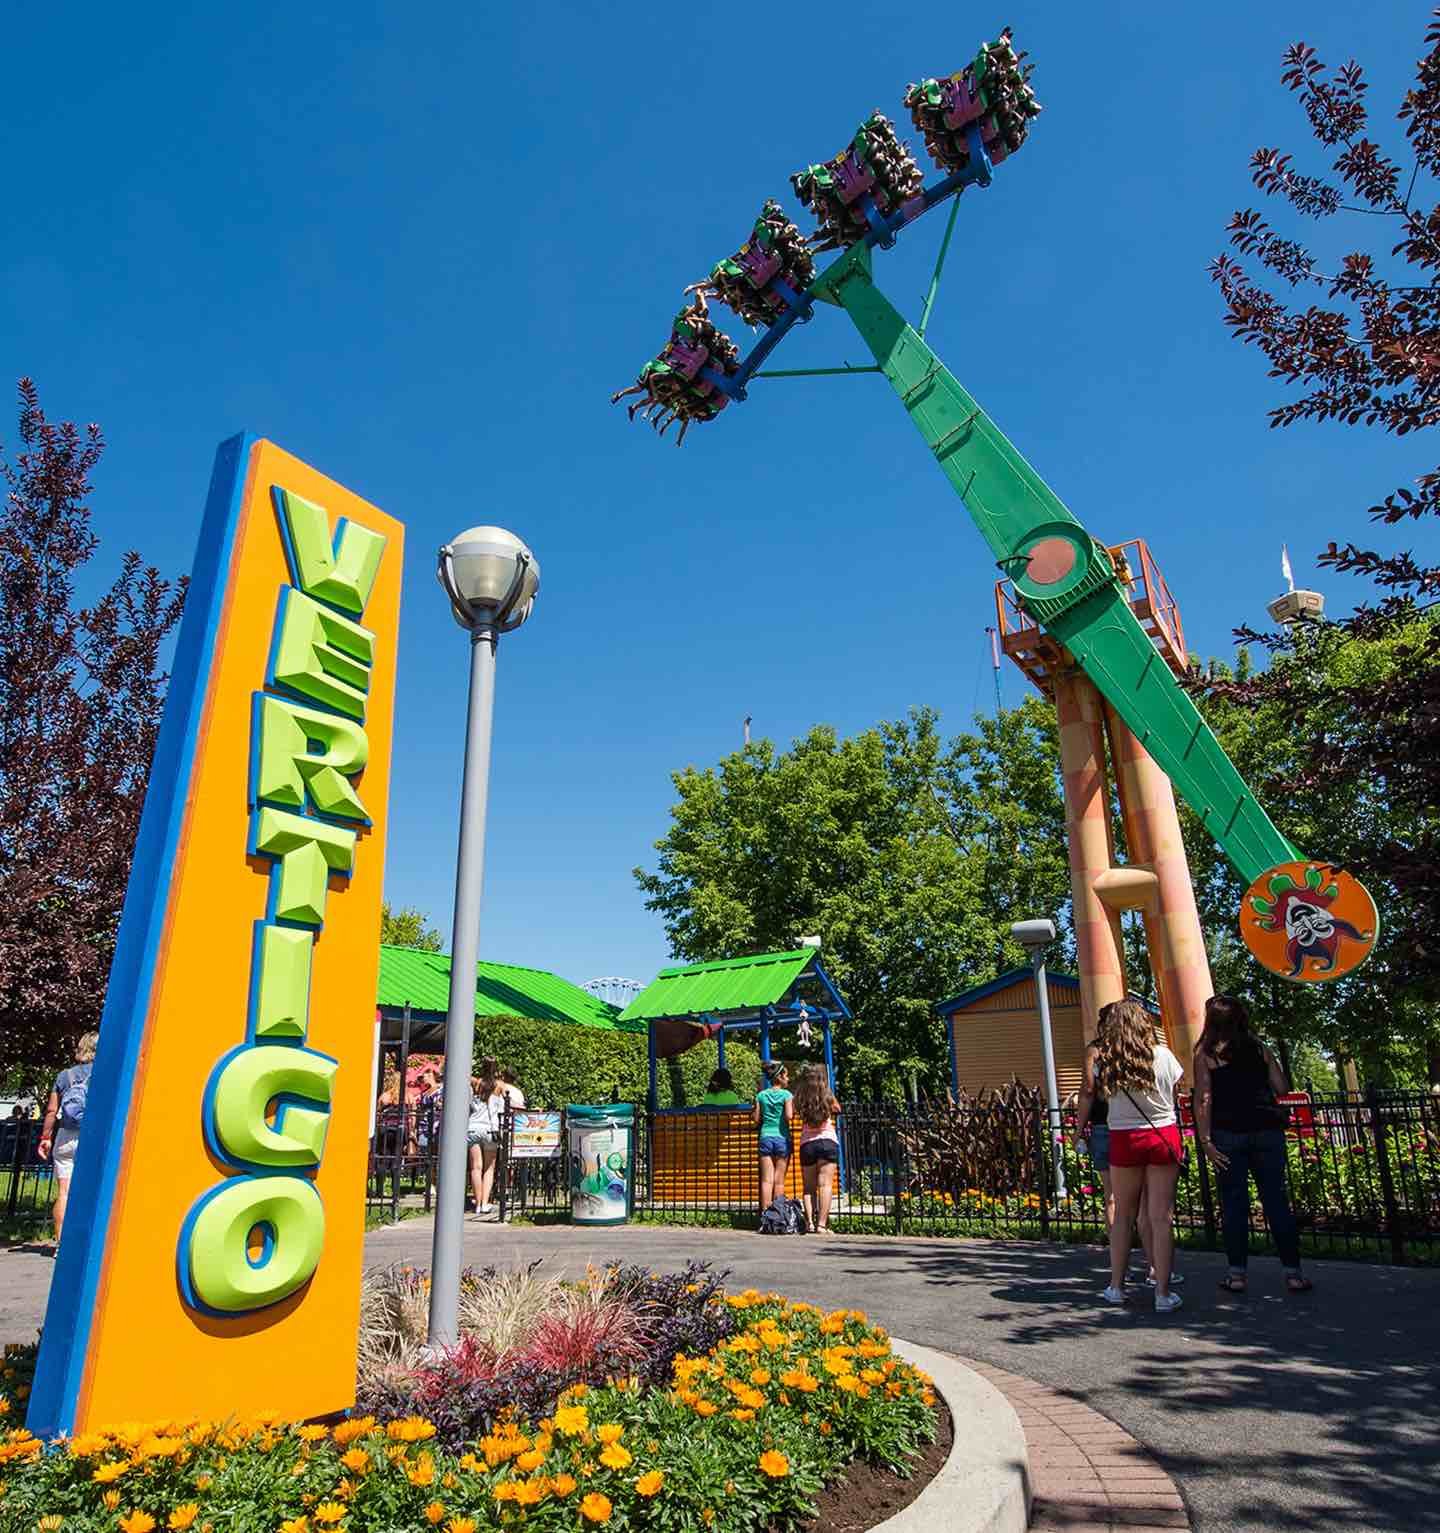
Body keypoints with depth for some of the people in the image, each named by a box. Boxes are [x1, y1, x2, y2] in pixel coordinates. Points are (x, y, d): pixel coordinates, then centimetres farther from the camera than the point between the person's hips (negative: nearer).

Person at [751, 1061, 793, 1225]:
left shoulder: (761, 1095, 6)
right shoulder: (786, 1094, -4)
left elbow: (756, 1119, 5)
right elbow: (789, 1117, -14)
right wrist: (794, 1109, 5)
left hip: (766, 1137, 2)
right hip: (782, 1138, -2)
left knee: (766, 1180, 2)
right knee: (779, 1181, 4)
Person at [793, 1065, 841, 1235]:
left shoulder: (800, 1101, -2)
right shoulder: (827, 1098, -3)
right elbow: (837, 1109, 15)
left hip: (806, 1144, 2)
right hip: (827, 1142, -2)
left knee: (809, 1187, 11)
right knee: (825, 1185, -4)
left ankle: (810, 1222, 0)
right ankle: (822, 1224, -11)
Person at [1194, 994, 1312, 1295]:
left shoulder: (1206, 1053, 0)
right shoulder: (1260, 1049, 9)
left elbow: (1203, 1098, -8)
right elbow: (1281, 1088, 5)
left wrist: (1205, 1139, -9)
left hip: (1229, 1132, -2)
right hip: (1267, 1131, 2)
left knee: (1234, 1201, 3)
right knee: (1276, 1199, 7)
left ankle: (1237, 1273, 6)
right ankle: (1293, 1272, 9)